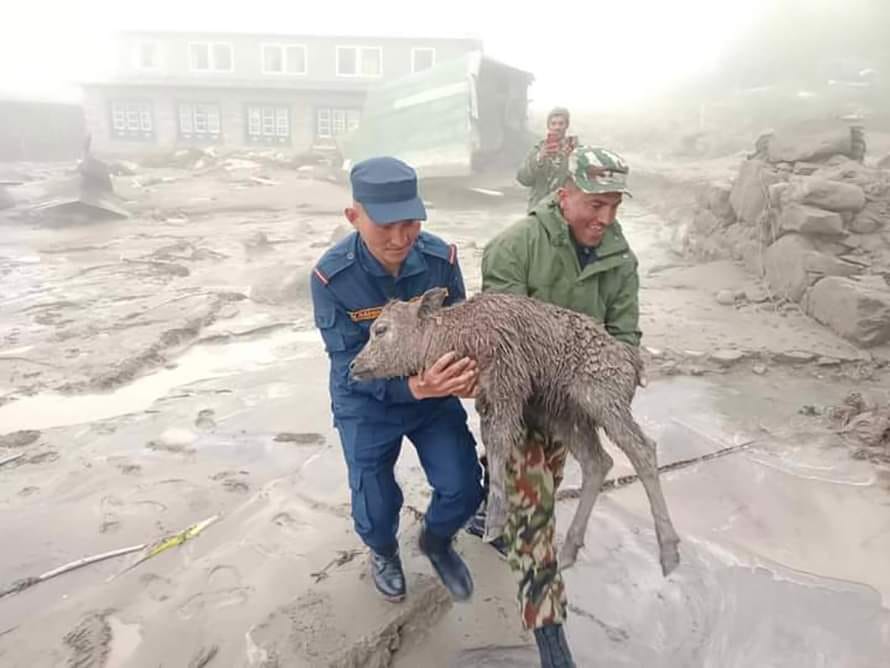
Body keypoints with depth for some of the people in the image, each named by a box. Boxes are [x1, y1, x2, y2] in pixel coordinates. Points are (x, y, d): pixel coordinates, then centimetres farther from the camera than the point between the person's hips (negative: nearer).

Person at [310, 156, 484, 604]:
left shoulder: (441, 257, -19)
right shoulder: (331, 277, -26)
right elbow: (352, 365, -25)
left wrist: (464, 371, -33)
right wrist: (412, 387, -43)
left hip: (435, 392, 2)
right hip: (367, 406, -2)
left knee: (464, 489, 1)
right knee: (375, 511, 6)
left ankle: (436, 541, 38)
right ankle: (384, 551, 46)